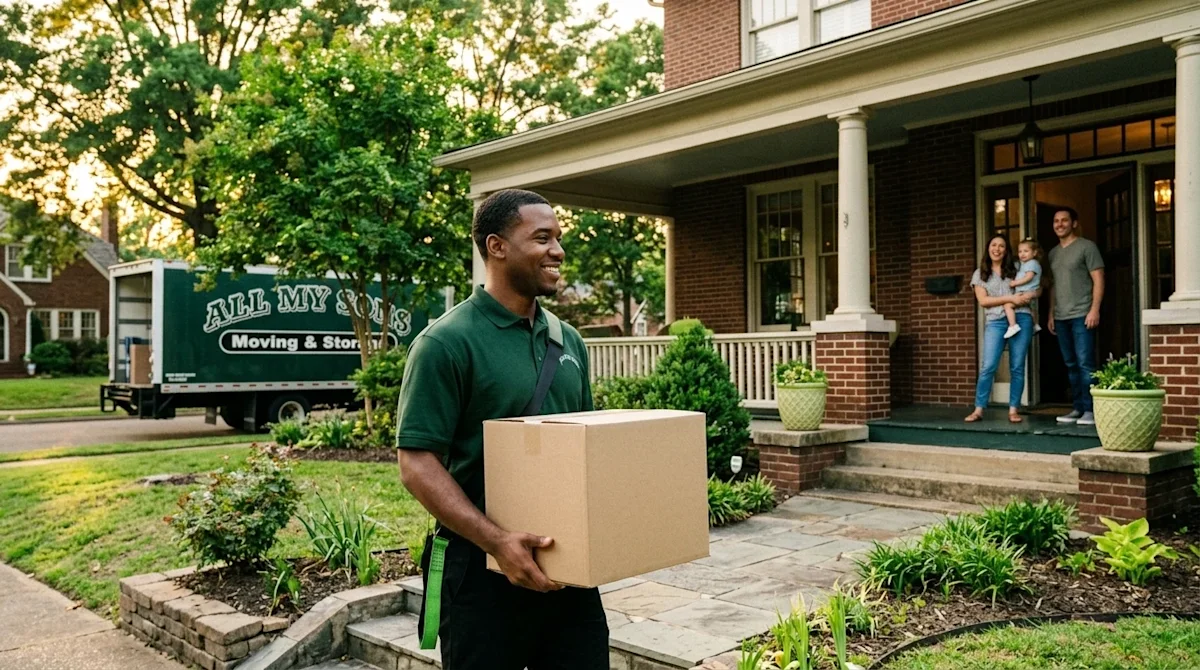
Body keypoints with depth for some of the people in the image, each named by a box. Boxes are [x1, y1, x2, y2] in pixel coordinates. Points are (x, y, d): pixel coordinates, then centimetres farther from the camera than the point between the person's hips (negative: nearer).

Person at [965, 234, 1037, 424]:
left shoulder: (1016, 268, 12)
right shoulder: (980, 273, 10)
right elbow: (983, 300, -1)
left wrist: (1029, 295, -8)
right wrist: (1010, 298, -11)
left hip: (1021, 319, 1)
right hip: (995, 322, -1)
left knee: (1017, 367, 1)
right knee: (988, 367, -10)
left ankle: (1013, 409, 7)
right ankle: (979, 409, -4)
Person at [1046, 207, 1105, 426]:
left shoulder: (1087, 247, 0)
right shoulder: (1053, 253, 18)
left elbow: (1098, 280, -5)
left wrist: (1094, 309, -14)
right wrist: (1051, 314, 15)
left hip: (1082, 315, -6)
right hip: (1061, 317, 6)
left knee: (1085, 363, -9)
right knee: (1071, 365, 8)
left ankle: (1090, 409, -6)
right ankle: (1078, 407, 13)